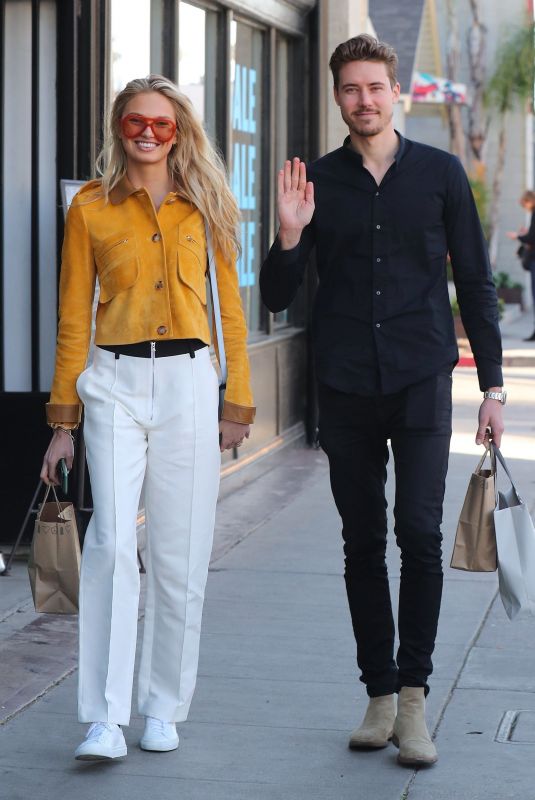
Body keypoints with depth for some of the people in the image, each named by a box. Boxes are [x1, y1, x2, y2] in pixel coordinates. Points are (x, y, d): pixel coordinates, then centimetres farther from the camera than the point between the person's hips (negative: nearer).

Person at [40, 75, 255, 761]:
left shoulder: (205, 206, 8)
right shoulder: (91, 207, 5)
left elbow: (230, 306, 11)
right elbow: (72, 318, 7)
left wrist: (238, 404, 7)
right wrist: (63, 421, 5)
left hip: (188, 383, 1)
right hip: (114, 382, -1)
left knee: (179, 555, 3)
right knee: (112, 544, -14)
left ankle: (163, 710, 16)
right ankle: (105, 721, -12)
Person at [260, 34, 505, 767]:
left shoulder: (440, 173, 4)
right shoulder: (317, 181, 6)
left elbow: (475, 282, 7)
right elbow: (277, 296, 7)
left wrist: (492, 385, 3)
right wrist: (289, 235, -13)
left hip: (421, 382, -2)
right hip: (345, 389, 2)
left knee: (420, 532, -13)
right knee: (363, 543, 6)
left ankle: (414, 695, -5)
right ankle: (380, 696, 15)